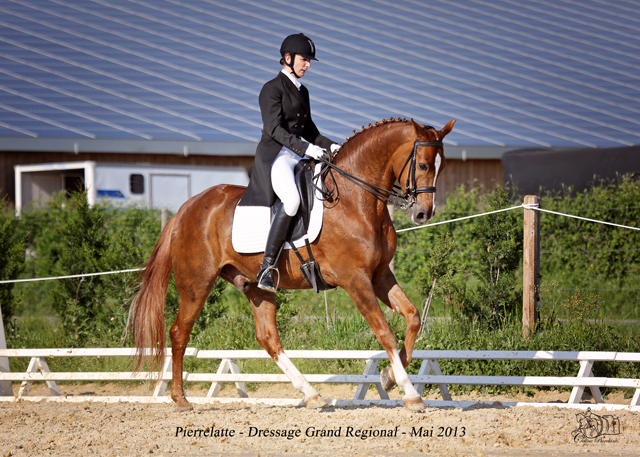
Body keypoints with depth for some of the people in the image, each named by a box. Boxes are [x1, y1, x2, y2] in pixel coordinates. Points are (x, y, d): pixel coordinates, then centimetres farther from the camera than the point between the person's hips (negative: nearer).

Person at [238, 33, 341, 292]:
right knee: (292, 200, -34)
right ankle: (267, 268, -32)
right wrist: (305, 148, -24)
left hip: (300, 156, 9)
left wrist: (331, 146, 6)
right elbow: (274, 128, -15)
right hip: (275, 155, -9)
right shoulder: (272, 89, -5)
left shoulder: (302, 92, 20)